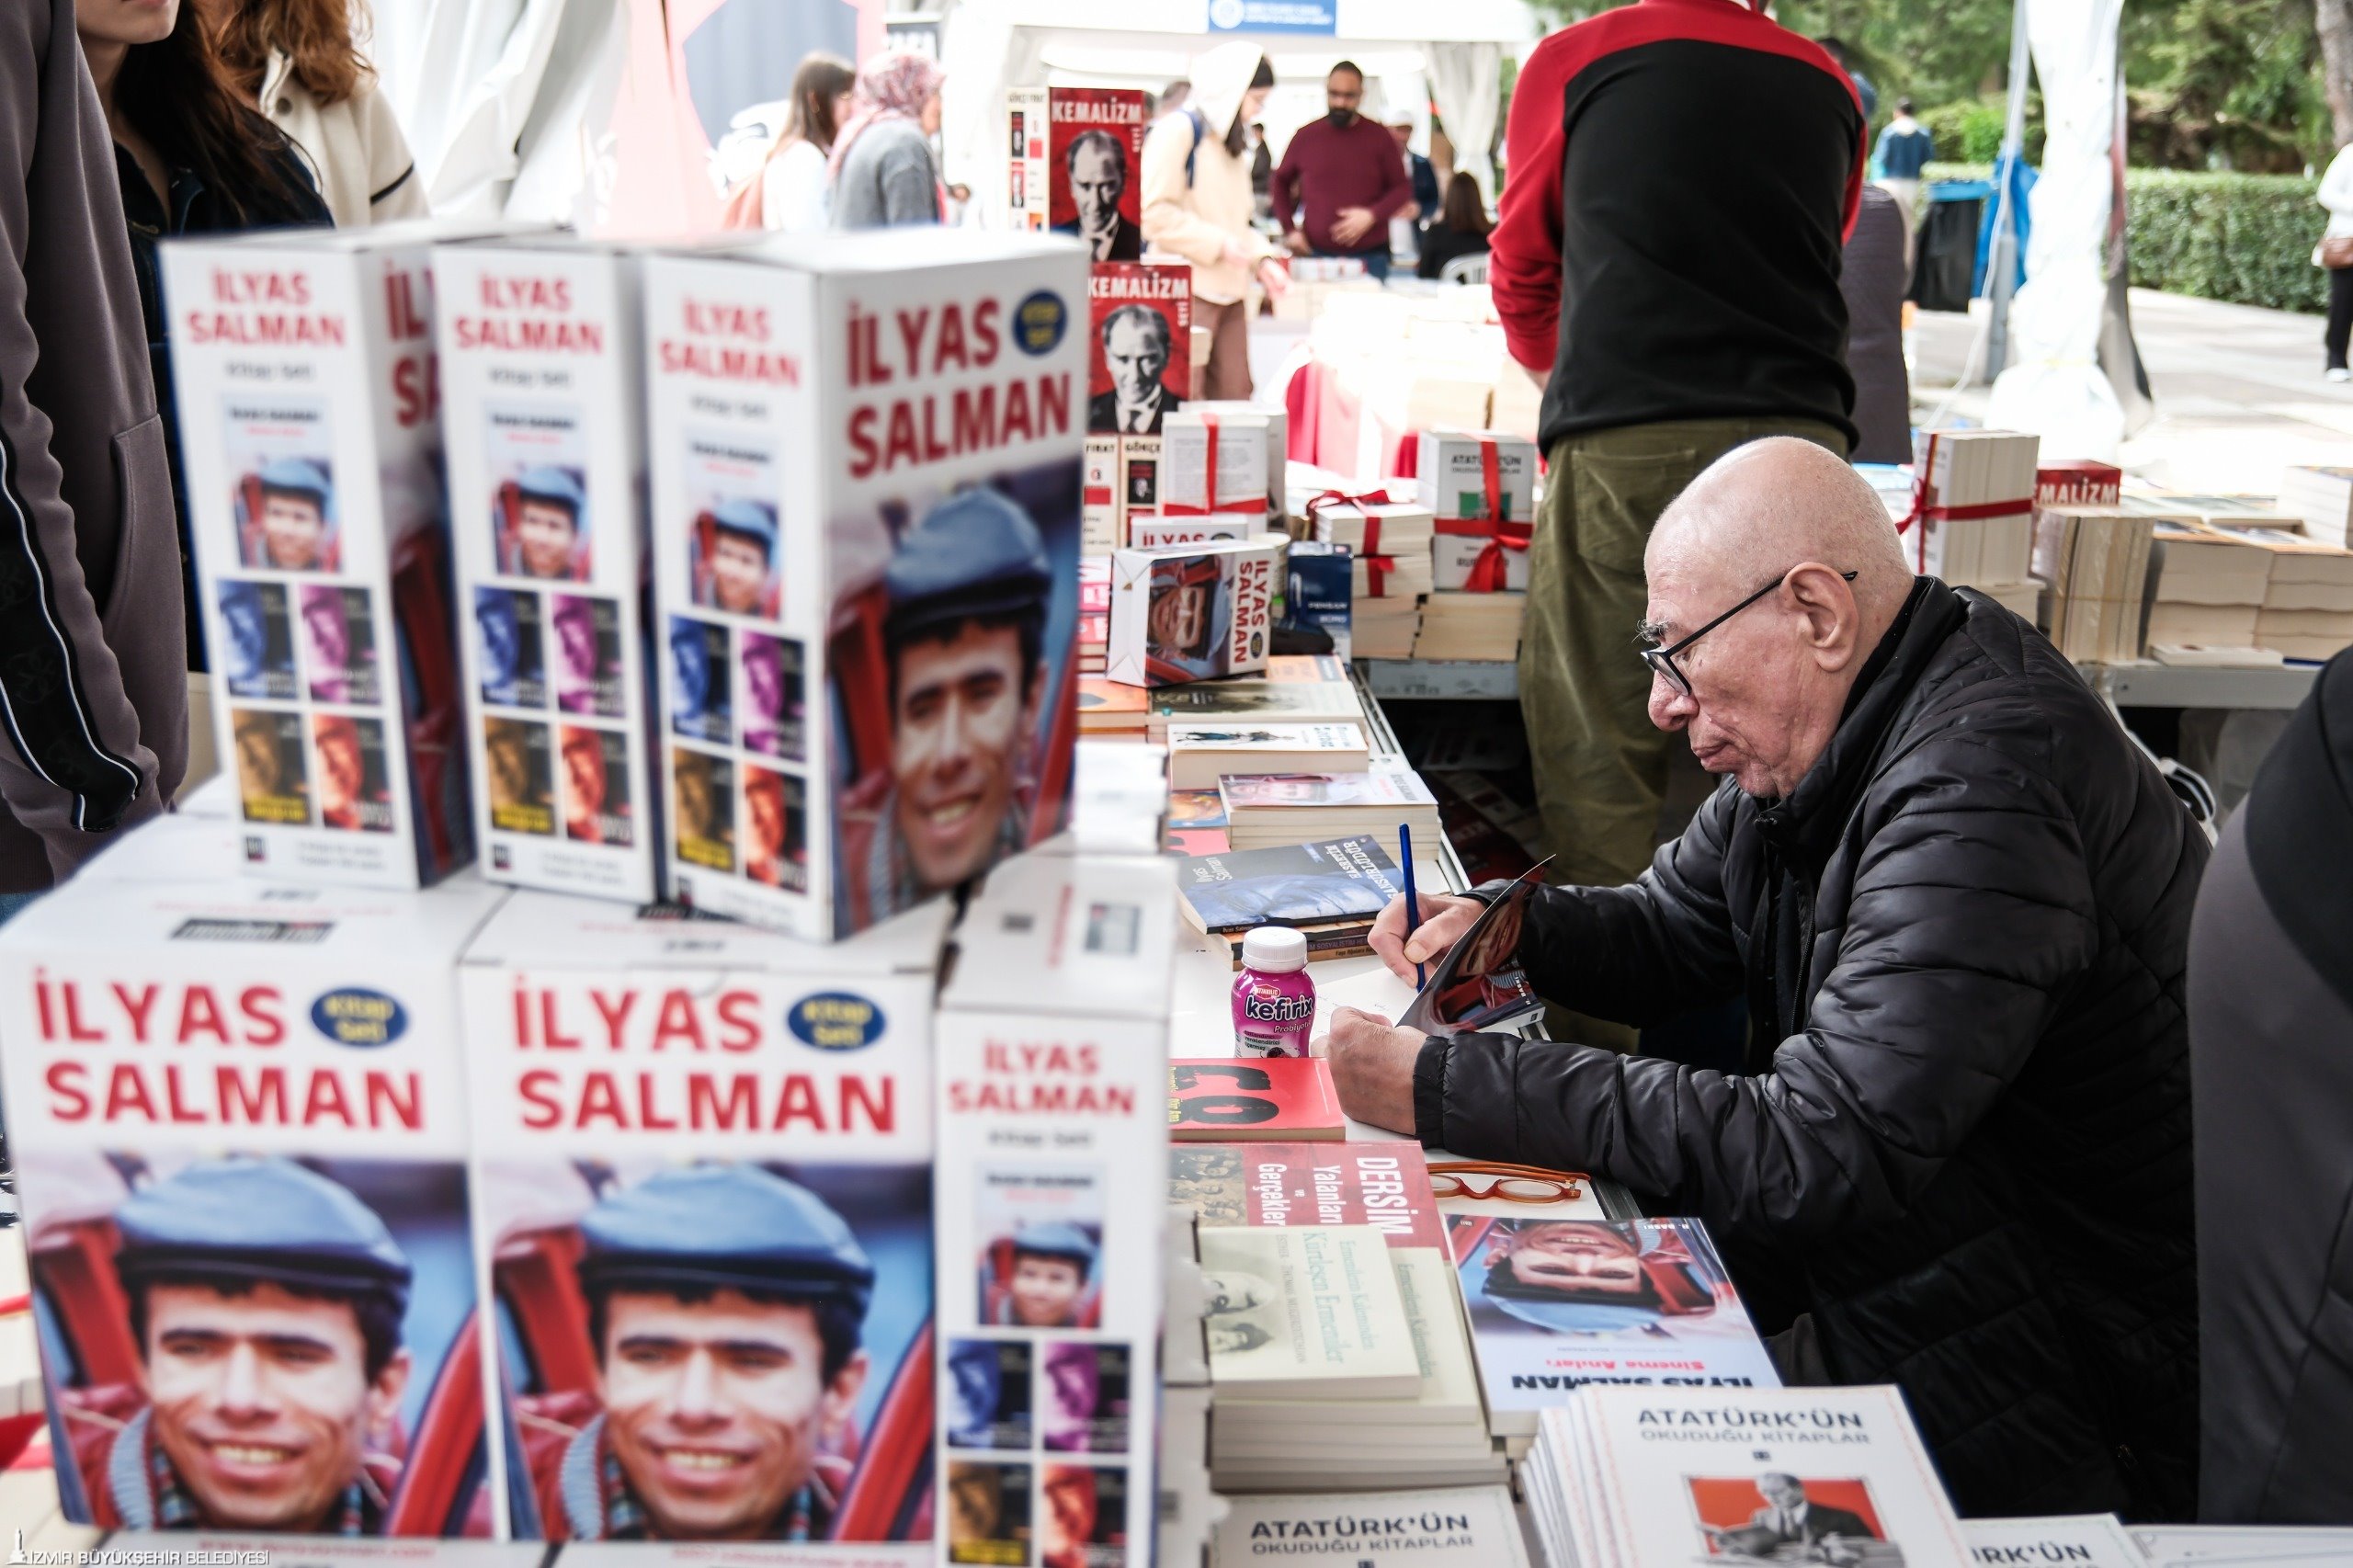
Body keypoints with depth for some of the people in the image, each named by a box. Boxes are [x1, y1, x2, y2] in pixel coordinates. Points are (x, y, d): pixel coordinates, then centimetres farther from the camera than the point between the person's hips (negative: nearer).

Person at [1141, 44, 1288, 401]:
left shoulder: (1232, 141, 21)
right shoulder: (1177, 130, -7)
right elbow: (1155, 213, -15)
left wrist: (1261, 259, 9)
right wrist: (1218, 244, -17)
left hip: (1229, 291, 9)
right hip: (1187, 290, -9)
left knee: (1234, 398, 6)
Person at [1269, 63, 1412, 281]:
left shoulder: (1378, 137, 3)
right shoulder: (1306, 136, 6)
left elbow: (1402, 189, 5)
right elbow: (1281, 182, 19)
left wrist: (1372, 215, -13)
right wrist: (1289, 229, 7)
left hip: (1370, 259, -1)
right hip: (1315, 256, 1)